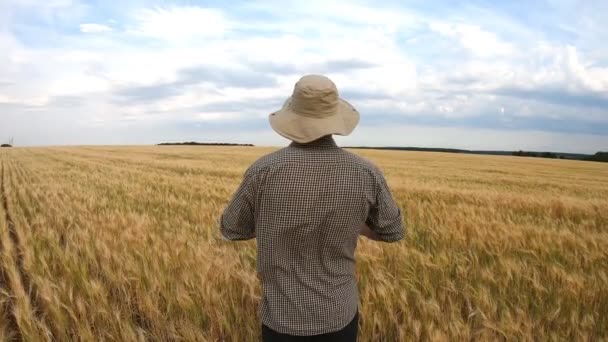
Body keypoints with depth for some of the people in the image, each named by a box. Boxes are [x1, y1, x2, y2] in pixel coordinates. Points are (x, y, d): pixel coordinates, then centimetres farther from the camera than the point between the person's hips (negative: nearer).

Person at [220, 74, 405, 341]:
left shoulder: (264, 170, -18)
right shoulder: (366, 173, -13)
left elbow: (231, 229, -3)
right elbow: (393, 231, 3)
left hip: (283, 318, -1)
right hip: (339, 315, 2)